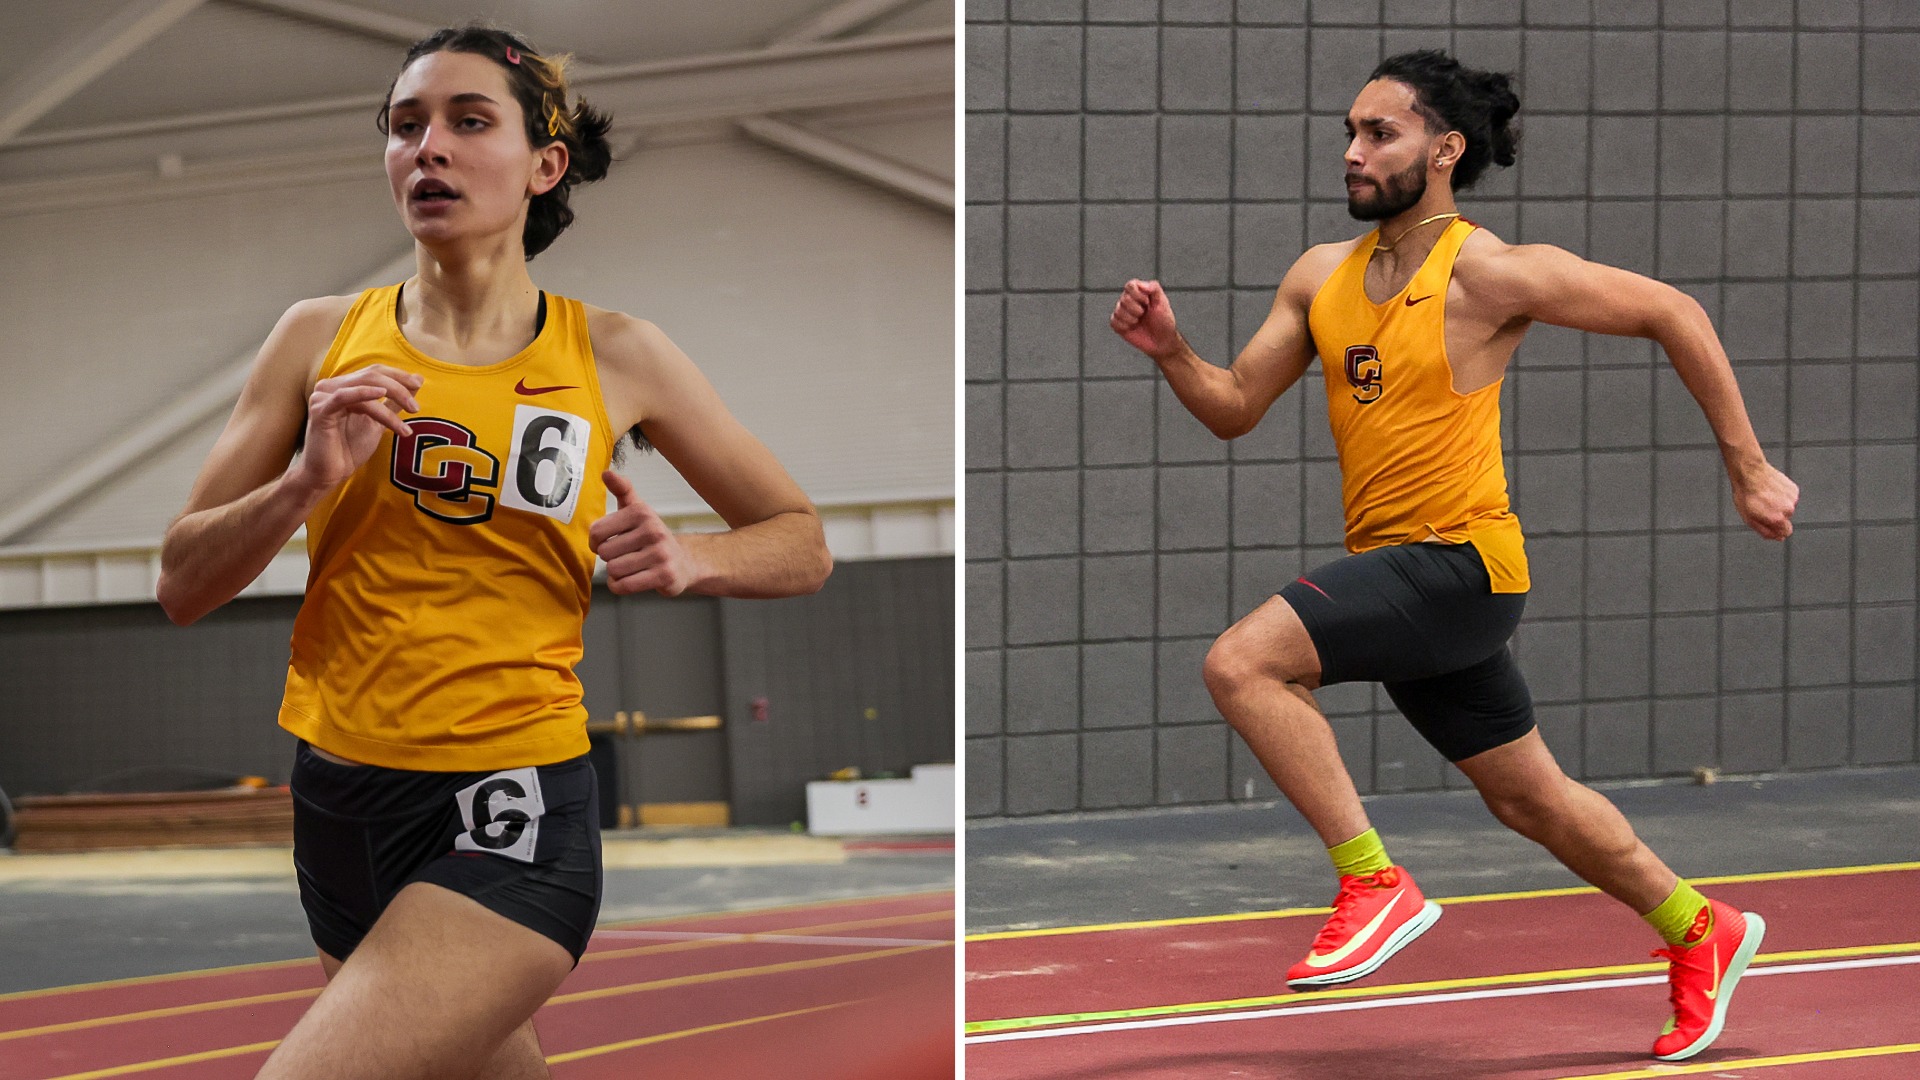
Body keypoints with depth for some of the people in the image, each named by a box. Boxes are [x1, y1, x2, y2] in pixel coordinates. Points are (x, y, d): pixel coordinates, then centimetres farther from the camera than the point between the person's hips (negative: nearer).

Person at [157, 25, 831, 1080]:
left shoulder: (614, 356, 1)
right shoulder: (323, 338, 4)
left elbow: (802, 546, 11)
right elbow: (182, 585, 3)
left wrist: (688, 559, -9)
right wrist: (308, 479, -14)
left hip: (512, 811, -4)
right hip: (338, 794, 4)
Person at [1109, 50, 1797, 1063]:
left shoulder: (1489, 274, -14)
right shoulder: (1321, 276, 7)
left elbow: (1675, 314, -9)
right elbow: (1235, 407, 11)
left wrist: (1748, 471, -6)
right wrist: (1170, 352, -9)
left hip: (1458, 562, -8)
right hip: (1393, 572, 8)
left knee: (1242, 663, -23)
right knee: (1527, 798, 19)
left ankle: (1376, 884, -15)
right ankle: (1702, 932, 38)